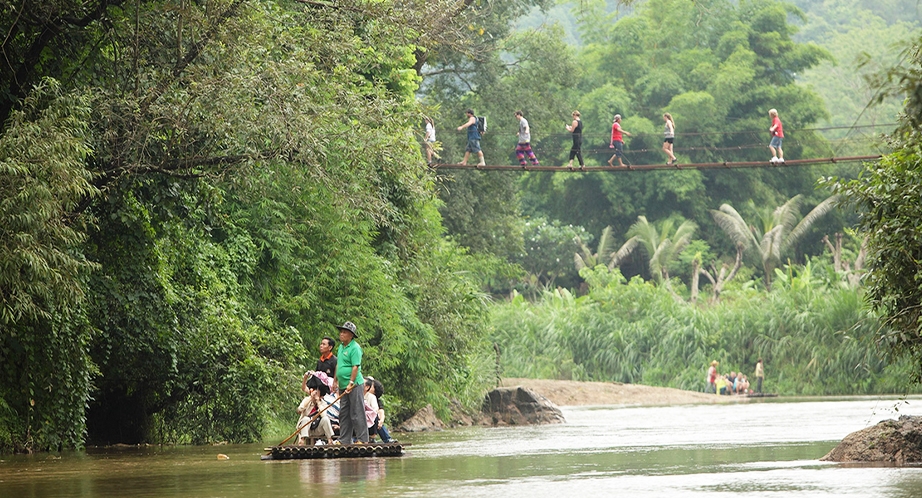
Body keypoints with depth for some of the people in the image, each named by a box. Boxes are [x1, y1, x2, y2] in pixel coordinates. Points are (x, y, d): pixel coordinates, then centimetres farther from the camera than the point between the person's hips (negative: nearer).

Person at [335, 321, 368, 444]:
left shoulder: (355, 348, -12)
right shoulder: (341, 347, 15)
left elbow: (355, 367, -18)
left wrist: (351, 383, -22)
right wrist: (335, 381, 22)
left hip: (354, 385, -9)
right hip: (343, 385, 9)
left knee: (357, 413, -7)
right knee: (344, 414, 11)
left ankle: (362, 439, -5)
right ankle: (344, 440, 16)